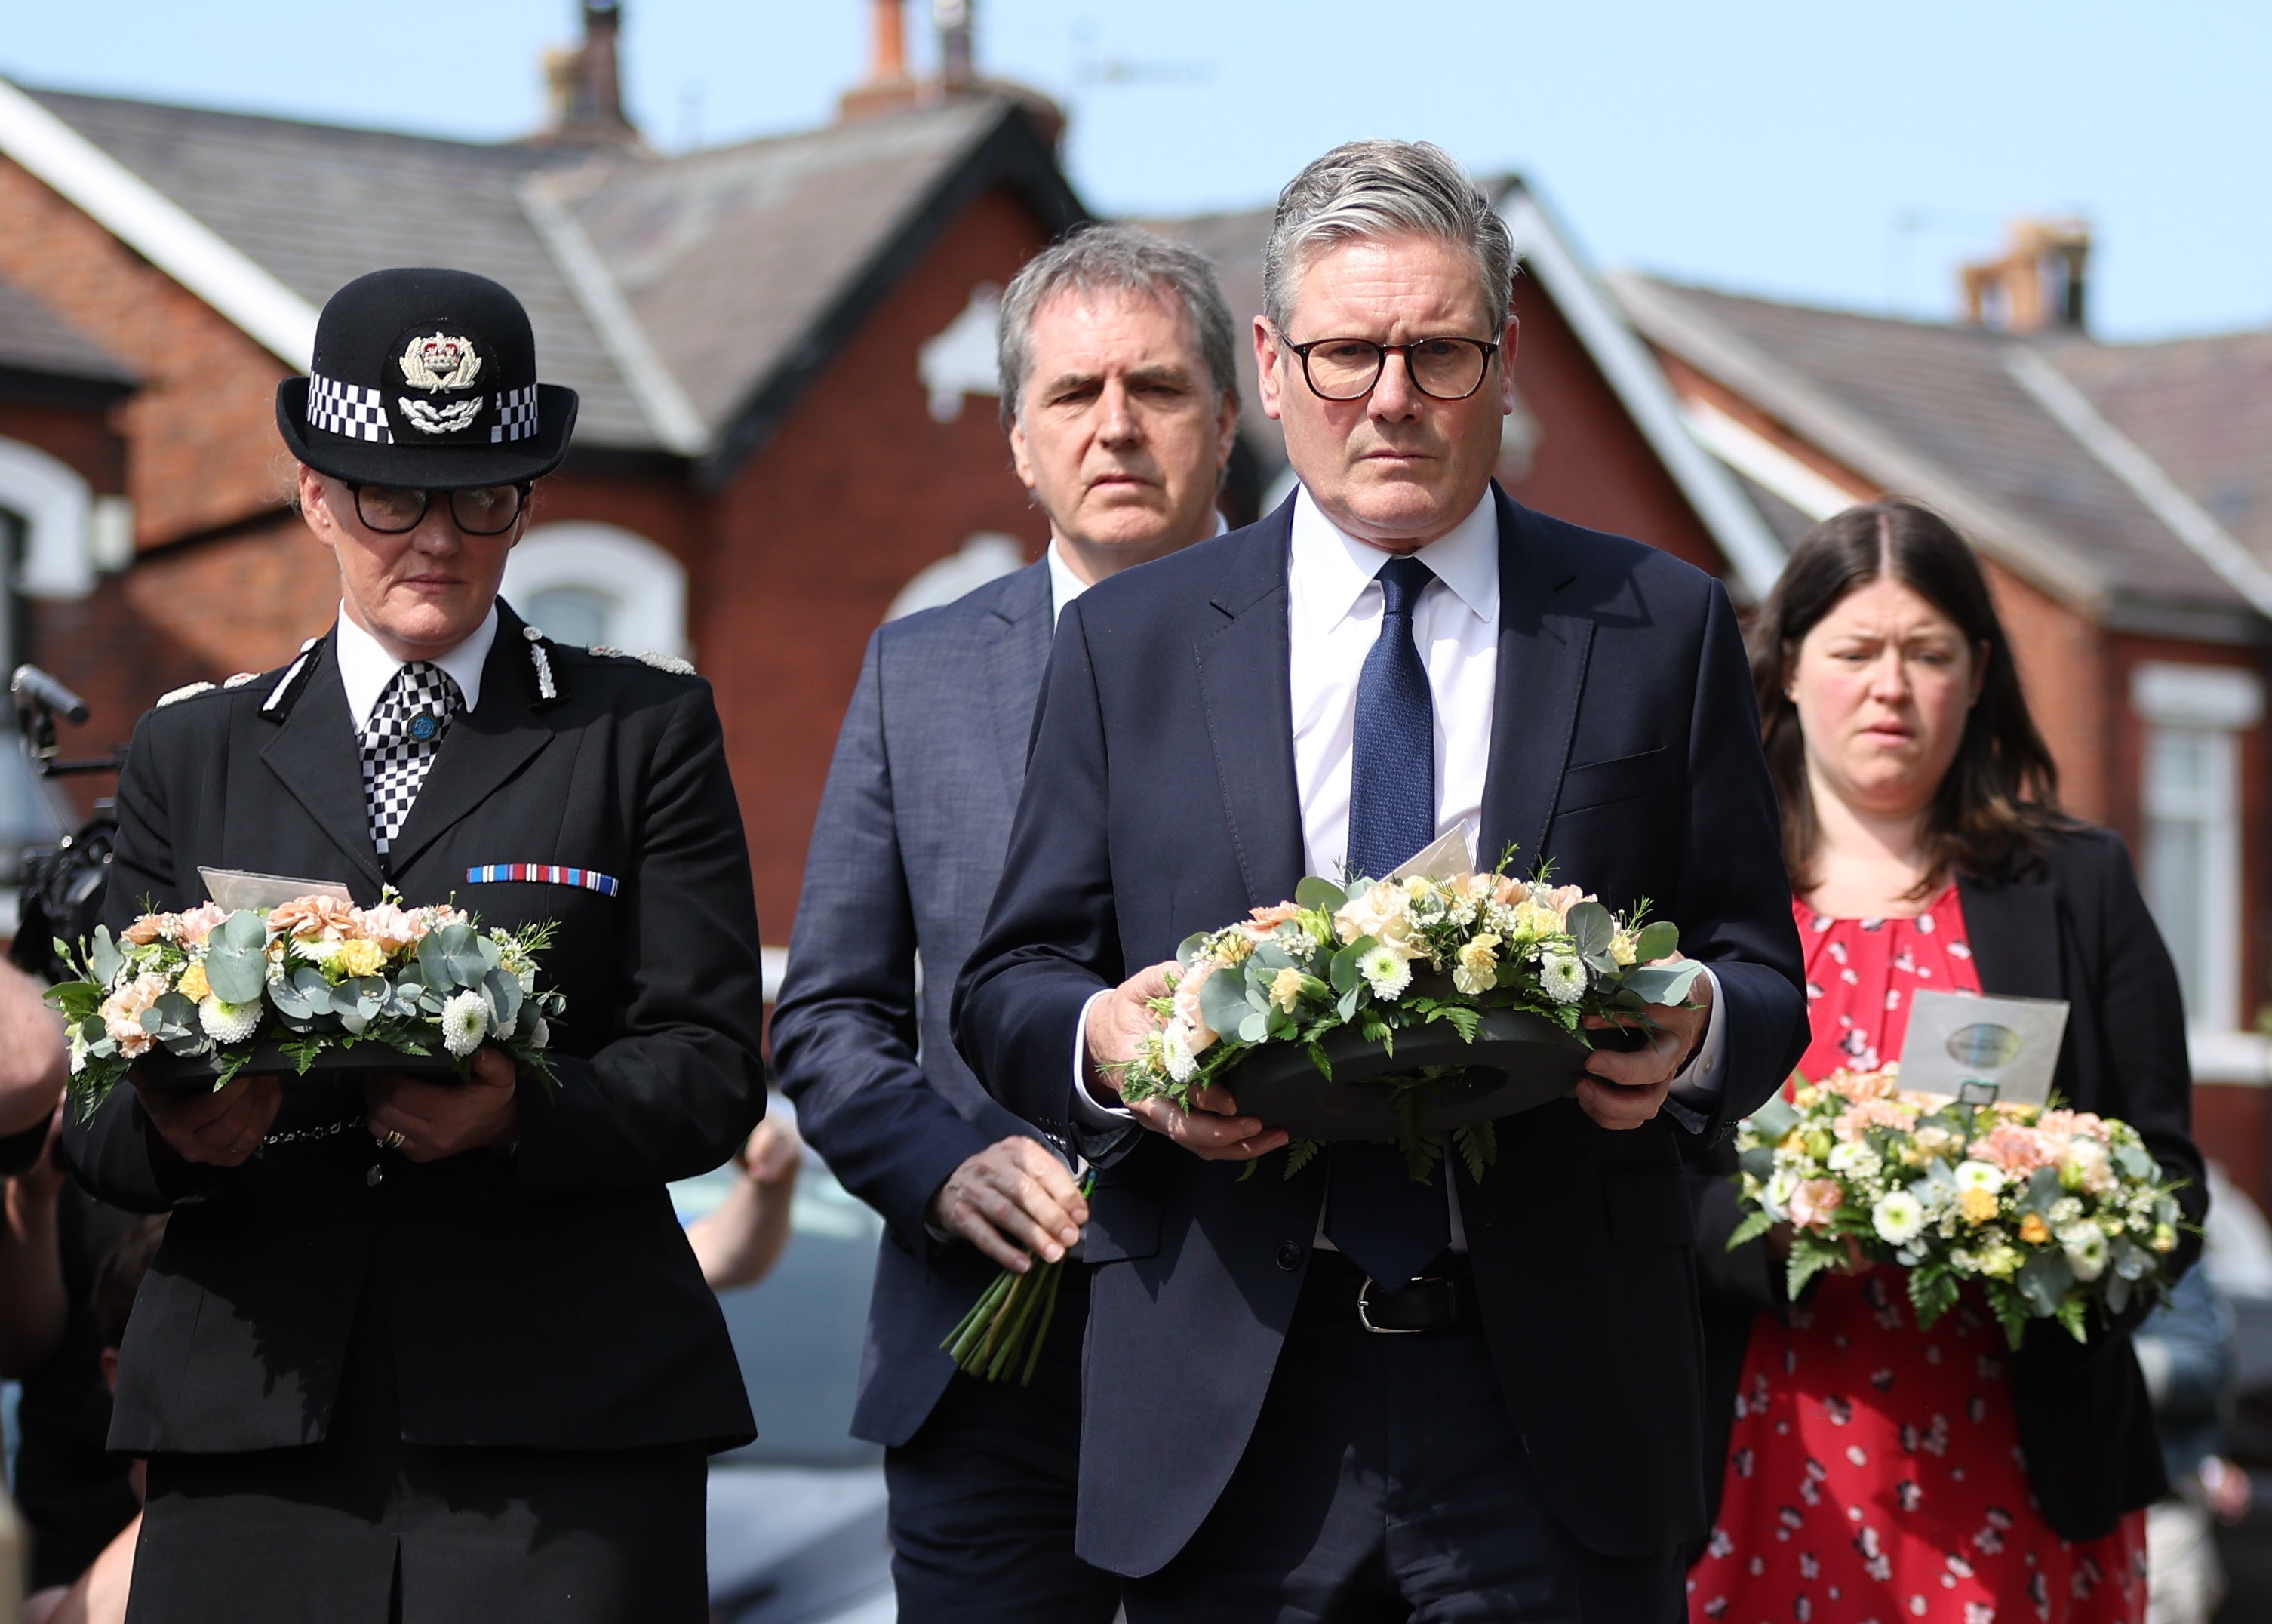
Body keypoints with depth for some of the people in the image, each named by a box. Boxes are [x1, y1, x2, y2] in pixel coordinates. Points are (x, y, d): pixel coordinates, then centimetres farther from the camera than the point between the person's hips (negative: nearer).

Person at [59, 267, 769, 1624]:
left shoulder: (649, 733, 11)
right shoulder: (191, 755, 17)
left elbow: (714, 1068, 3)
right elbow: (97, 1110, 12)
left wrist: (519, 1116, -17)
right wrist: (173, 1130, -12)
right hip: (254, 1432, 2)